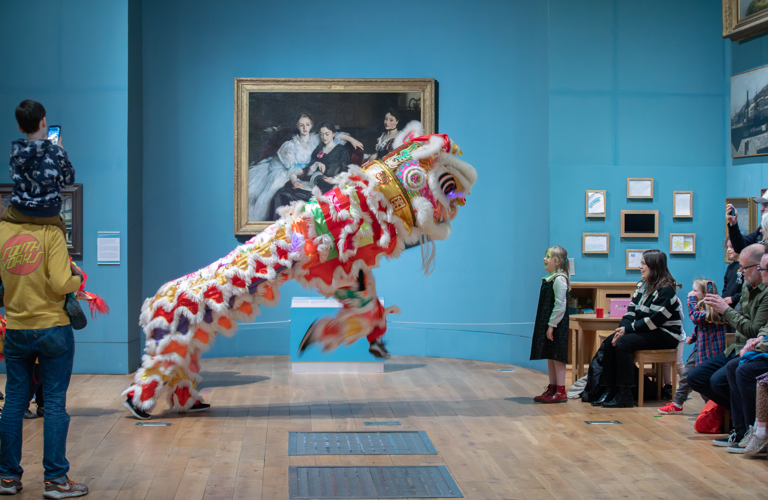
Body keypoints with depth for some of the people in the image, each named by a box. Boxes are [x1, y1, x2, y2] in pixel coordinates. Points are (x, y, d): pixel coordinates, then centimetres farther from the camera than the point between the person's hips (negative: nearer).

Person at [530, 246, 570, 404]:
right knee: (549, 356, 13)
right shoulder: (549, 279, 14)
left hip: (556, 325, -10)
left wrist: (552, 325, -20)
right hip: (547, 325, 10)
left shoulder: (559, 280, -15)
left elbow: (560, 306, -19)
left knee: (557, 356, -5)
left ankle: (561, 391, -1)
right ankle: (552, 389, 20)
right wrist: (547, 325, 16)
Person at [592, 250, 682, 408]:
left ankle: (625, 395, -23)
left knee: (623, 343, -27)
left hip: (665, 335, -9)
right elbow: (632, 310, 9)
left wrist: (628, 329, -21)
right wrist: (622, 327, -9)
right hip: (646, 331, 9)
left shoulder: (666, 290, -17)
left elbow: (654, 320, -23)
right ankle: (609, 390, -9)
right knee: (609, 342, -8)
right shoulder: (642, 286, 12)